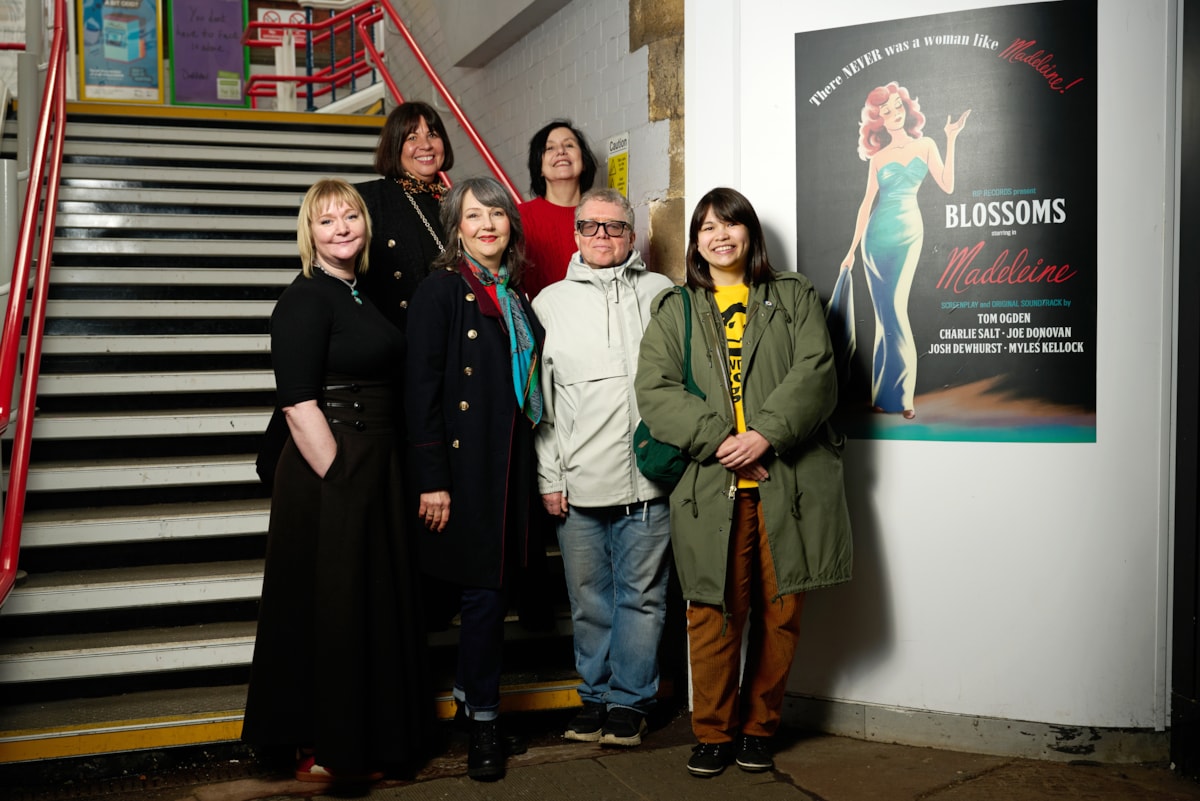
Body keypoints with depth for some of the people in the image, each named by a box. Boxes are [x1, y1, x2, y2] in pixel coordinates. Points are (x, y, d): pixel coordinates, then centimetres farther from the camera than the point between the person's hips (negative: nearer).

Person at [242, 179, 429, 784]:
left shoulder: (364, 296, 14)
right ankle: (323, 752, 18)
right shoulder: (305, 299, -12)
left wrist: (378, 475, 14)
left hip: (376, 467, 9)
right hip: (328, 472, -9)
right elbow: (298, 402, -19)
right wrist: (338, 478, -19)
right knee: (330, 608, 2)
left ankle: (364, 740, 31)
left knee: (376, 604, 16)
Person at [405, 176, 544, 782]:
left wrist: (540, 472, 12)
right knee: (485, 590, -2)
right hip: (462, 463, -6)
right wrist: (431, 480, -16)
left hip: (508, 465, 6)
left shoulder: (516, 297, 14)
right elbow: (421, 387, -11)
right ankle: (482, 718, 14)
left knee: (494, 585, 9)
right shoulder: (441, 290, -6)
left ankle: (470, 691, 29)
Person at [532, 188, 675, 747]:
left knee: (641, 595, 5)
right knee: (590, 600, 9)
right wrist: (549, 477, 2)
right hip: (578, 485, 1)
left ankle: (628, 701, 18)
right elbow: (538, 397, 8)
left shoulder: (662, 294, 9)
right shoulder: (550, 302, 10)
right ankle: (596, 696, 24)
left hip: (648, 479, -1)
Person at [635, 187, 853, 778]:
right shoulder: (674, 311, 15)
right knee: (714, 613, -1)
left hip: (789, 480, 0)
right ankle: (713, 734, 16)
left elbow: (815, 374, 0)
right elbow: (655, 391, 2)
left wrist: (766, 434, -14)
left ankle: (759, 729, 21)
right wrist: (719, 440, -12)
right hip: (710, 486, 0)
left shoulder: (794, 298, 14)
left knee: (781, 610, 4)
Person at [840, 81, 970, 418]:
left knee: (893, 311, -8)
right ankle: (888, 391, 8)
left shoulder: (925, 145, 6)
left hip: (909, 233, -1)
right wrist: (852, 248, 2)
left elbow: (947, 186, -4)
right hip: (877, 235, 1)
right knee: (887, 312, 1)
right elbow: (867, 202, 5)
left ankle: (897, 392, -1)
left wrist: (950, 141, -7)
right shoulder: (878, 157, 7)